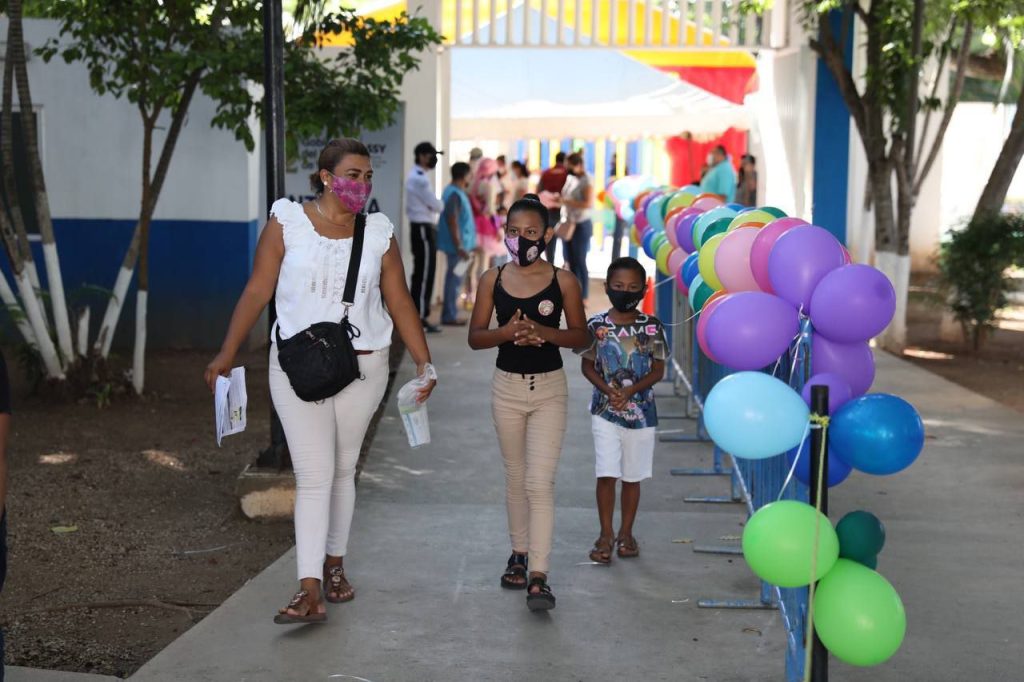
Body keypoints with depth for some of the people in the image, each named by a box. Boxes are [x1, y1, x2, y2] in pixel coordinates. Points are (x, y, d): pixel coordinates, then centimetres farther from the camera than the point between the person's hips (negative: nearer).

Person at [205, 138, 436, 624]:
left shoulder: (378, 233, 3)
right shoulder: (287, 221, -4)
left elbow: (399, 302, 6)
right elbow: (257, 292, -3)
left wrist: (424, 363, 2)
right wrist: (227, 353, -6)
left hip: (362, 367, 3)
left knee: (343, 469, 14)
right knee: (313, 474, -8)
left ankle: (334, 564, 30)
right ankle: (310, 590, -9)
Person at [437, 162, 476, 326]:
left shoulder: (455, 192, 15)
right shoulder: (454, 195, -17)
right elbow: (453, 222, -22)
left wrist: (463, 245, 24)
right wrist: (460, 247, -23)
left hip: (458, 245, 10)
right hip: (457, 245, -10)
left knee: (454, 280, 13)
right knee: (454, 280, -6)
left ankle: (449, 314, 19)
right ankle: (449, 316, -3)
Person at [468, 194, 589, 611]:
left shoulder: (563, 282, -5)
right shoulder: (493, 280, 0)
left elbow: (581, 337, -1)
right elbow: (475, 337, 2)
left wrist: (545, 332, -20)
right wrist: (505, 333, -19)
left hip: (549, 389, -3)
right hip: (507, 386, 3)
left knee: (539, 482, -10)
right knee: (515, 477, 15)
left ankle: (539, 577, -11)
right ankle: (519, 553, 32)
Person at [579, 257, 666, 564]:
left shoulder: (652, 327, -4)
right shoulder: (597, 325, -3)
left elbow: (658, 370, -1)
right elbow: (588, 366, 3)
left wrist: (630, 390, -15)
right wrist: (608, 389, -14)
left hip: (641, 410, 1)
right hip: (605, 411, -1)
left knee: (632, 476, 10)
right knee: (606, 474, -5)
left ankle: (626, 533, 25)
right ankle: (606, 534, 8)